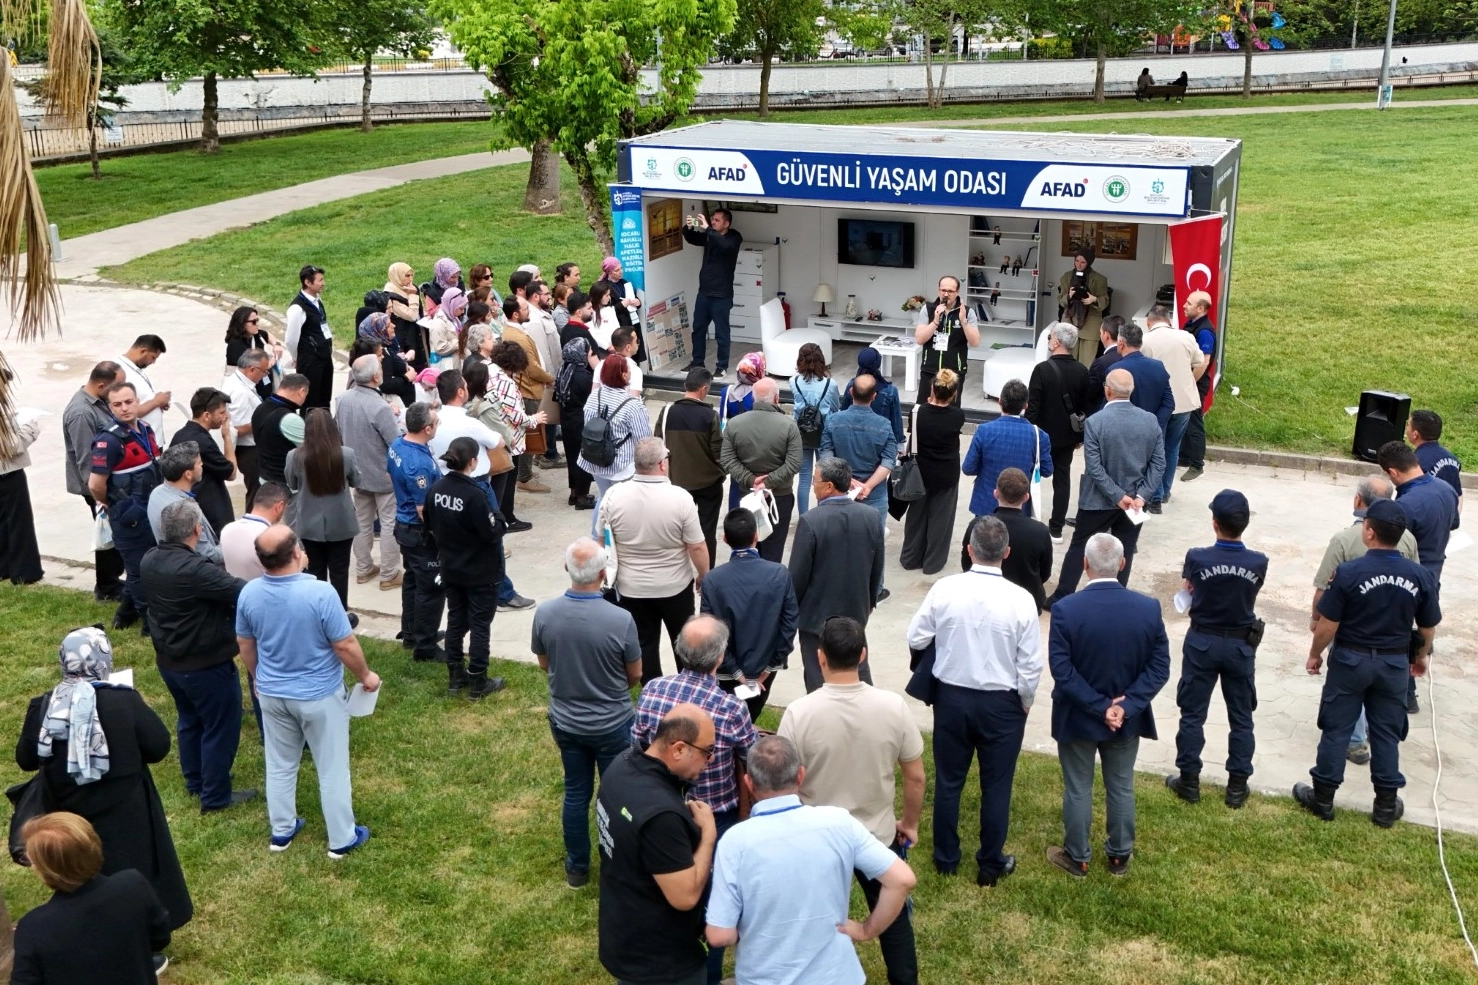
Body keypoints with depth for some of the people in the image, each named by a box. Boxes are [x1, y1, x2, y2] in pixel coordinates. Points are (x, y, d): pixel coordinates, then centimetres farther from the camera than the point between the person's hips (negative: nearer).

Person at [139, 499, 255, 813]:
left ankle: (195, 782, 41)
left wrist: (219, 573, 2)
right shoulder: (195, 569, -32)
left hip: (168, 660, 8)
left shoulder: (150, 560, -4)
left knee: (189, 720, 26)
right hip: (206, 665, -8)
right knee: (220, 728, 8)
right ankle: (215, 797, 19)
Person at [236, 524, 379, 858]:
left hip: (272, 695, 5)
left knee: (279, 765, 21)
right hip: (319, 696, -4)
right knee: (332, 770, 11)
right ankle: (341, 839, 22)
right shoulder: (320, 593, -28)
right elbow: (345, 646, -20)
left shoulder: (249, 593, -11)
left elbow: (245, 646, 4)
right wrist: (365, 676, -2)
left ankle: (281, 832, 35)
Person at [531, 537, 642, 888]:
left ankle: (577, 869, 33)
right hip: (612, 724, -3)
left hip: (565, 721, 3)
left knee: (576, 793, 19)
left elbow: (544, 665, 1)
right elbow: (635, 675, -10)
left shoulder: (544, 614, -17)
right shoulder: (621, 619, -26)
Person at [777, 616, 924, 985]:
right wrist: (909, 824, 11)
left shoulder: (799, 712, -22)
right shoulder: (893, 706, -16)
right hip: (880, 836, 2)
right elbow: (916, 777, -6)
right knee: (894, 917, 24)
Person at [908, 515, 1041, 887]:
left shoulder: (944, 589, -14)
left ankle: (945, 858, 31)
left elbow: (916, 639, -4)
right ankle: (991, 866, 26)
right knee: (996, 786, 14)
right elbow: (1031, 665, -11)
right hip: (1001, 703, -1)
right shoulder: (1020, 599, -16)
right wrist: (1024, 704, 6)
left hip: (951, 697, 2)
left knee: (948, 780, 17)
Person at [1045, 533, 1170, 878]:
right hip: (1127, 717, 2)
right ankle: (1120, 856, 35)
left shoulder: (1065, 610, -21)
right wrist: (1126, 706, -16)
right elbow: (1159, 667, -12)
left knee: (1077, 789, 15)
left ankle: (1077, 857, 30)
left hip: (1078, 717, -2)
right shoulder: (1149, 608, -13)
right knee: (1121, 787, 20)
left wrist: (1098, 707, -16)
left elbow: (1062, 671, -21)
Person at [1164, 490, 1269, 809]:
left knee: (1193, 714, 10)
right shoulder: (1258, 562, -14)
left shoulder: (1197, 558, -17)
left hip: (1202, 642, -1)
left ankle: (1189, 781, 17)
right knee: (1241, 718, 13)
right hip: (1240, 646, 1)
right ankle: (1237, 786, 19)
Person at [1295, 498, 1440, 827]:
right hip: (1394, 664, 3)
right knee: (1387, 734, 14)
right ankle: (1386, 806, 23)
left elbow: (1328, 625, -15)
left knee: (1336, 729, 10)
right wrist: (1421, 657, 22)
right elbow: (1428, 628, 3)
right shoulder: (1421, 576, -9)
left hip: (1350, 660, -3)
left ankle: (1322, 799, 19)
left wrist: (1315, 654, 3)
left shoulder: (1348, 572, -20)